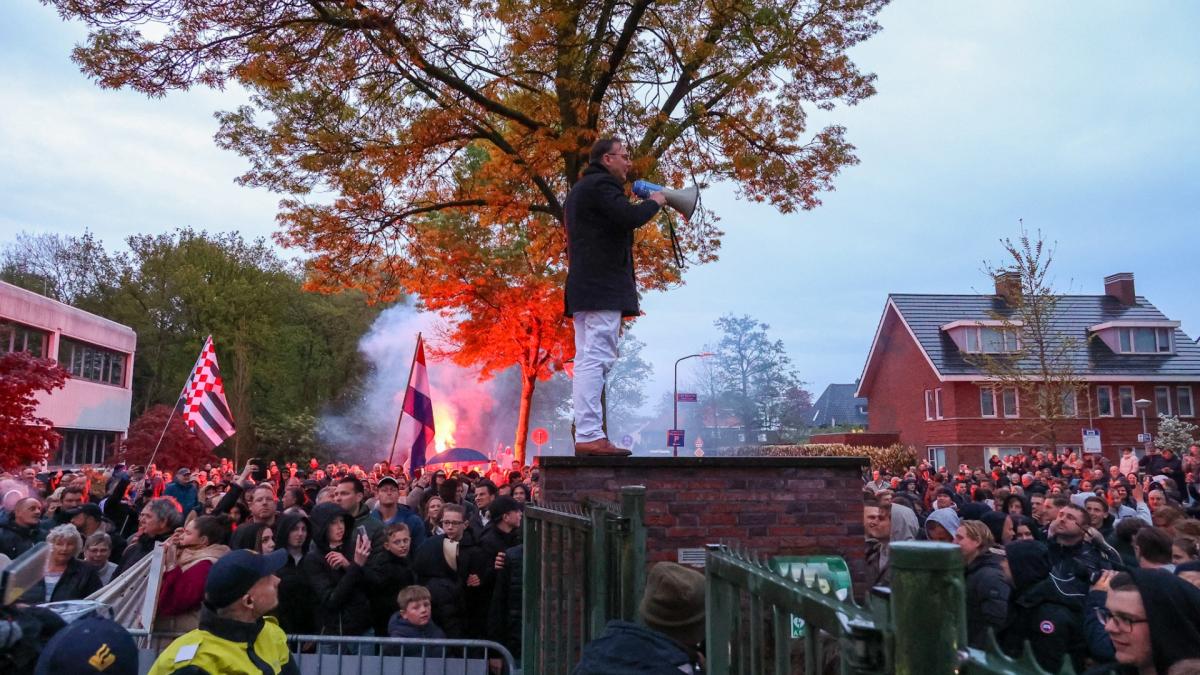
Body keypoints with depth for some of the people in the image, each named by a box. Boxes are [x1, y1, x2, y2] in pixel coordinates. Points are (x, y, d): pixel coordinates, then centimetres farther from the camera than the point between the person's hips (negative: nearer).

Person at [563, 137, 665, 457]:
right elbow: (631, 218, -19)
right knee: (596, 359, -14)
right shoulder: (601, 184, -6)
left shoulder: (578, 190, 26)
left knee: (586, 360, 7)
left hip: (583, 288, 11)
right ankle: (589, 435, -17)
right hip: (603, 288, -11)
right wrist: (654, 202, -2)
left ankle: (585, 434, 7)